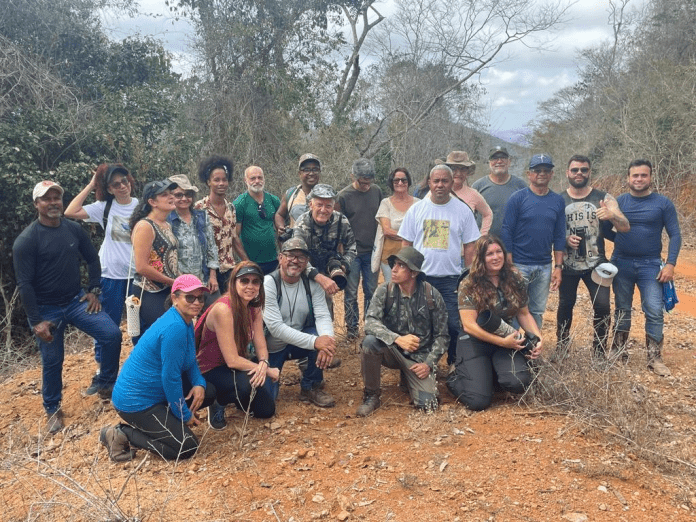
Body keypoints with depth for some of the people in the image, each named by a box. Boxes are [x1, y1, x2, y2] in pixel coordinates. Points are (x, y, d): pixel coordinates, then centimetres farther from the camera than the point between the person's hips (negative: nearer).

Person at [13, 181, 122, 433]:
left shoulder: (74, 229, -2)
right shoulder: (26, 240, -15)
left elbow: (92, 259, 12)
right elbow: (24, 284, -14)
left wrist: (94, 290, 5)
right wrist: (36, 322, -16)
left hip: (77, 300, 4)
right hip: (46, 309, -4)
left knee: (112, 335, -9)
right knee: (52, 361, 5)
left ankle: (105, 386, 13)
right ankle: (53, 410, 29)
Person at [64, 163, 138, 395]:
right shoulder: (104, 207, -2)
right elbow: (71, 212, -13)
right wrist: (90, 186, -8)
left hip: (138, 274, 0)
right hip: (111, 275, 0)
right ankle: (102, 373, 23)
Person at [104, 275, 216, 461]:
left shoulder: (185, 321, 5)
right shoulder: (174, 328, -26)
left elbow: (190, 361, 14)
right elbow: (170, 377, -23)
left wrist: (199, 384, -6)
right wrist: (184, 415, -12)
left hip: (152, 391, 10)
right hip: (135, 401, -10)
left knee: (208, 393, 10)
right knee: (187, 447, -9)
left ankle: (144, 424, 13)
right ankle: (122, 434, -1)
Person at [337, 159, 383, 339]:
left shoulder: (376, 191, 4)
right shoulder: (343, 196, -8)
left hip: (371, 251, 3)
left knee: (371, 290, 10)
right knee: (351, 293, 4)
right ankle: (352, 327, 16)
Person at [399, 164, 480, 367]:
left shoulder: (463, 210, 3)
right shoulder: (416, 210, 5)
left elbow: (469, 247, 5)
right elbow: (406, 245, 7)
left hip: (451, 279, -1)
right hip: (420, 277, 1)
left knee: (454, 325, -1)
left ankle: (454, 364, 17)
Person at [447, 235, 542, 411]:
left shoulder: (515, 280, 3)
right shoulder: (468, 285, -11)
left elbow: (524, 314, 12)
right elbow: (469, 325, -15)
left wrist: (538, 337, -6)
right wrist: (503, 342, -20)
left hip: (506, 339, 4)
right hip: (475, 343, -4)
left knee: (519, 383, -26)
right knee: (479, 401, -17)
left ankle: (493, 371, 9)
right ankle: (459, 376, 16)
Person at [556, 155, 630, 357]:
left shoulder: (604, 198, -4)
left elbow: (625, 227, -11)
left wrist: (612, 215, -33)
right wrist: (565, 239, -19)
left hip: (596, 264, 0)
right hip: (567, 265, 1)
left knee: (602, 306, -8)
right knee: (565, 305, 10)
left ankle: (599, 352, 10)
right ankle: (561, 348, 27)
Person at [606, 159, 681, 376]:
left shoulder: (663, 203, -3)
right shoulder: (618, 202, 1)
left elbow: (675, 235, -3)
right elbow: (608, 233, 7)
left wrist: (670, 264, -11)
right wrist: (604, 219, -11)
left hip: (650, 265, -1)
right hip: (621, 264, 2)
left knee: (654, 312, -6)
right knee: (622, 310, 12)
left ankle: (655, 358, 5)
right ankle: (618, 353, 22)